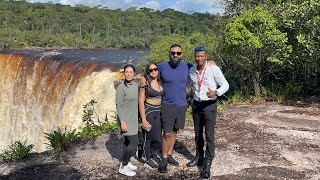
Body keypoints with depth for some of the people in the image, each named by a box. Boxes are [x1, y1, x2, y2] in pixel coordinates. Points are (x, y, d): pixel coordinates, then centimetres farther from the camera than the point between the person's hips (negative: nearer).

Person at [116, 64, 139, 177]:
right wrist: (122, 122, -20)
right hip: (126, 120, -7)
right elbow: (118, 106, -16)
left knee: (128, 141, 16)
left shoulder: (136, 85, 4)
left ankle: (125, 162, 30)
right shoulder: (121, 88, -15)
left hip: (134, 119, 7)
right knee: (134, 143, -7)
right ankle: (123, 167, 6)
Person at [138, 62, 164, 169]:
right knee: (148, 137, 5)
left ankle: (142, 148, 38)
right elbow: (141, 101, -11)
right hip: (148, 111, -6)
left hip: (159, 111, 6)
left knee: (157, 137, 9)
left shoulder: (160, 82, 6)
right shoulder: (146, 83, -10)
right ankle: (148, 161, 22)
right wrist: (143, 119, -15)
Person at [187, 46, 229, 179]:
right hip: (196, 104, 5)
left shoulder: (214, 69, -13)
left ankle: (207, 164, 3)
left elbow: (225, 85, -11)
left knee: (209, 135, -5)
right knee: (197, 134, 15)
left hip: (209, 105, -5)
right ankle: (199, 157, 31)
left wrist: (216, 93, -29)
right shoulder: (191, 71, 2)